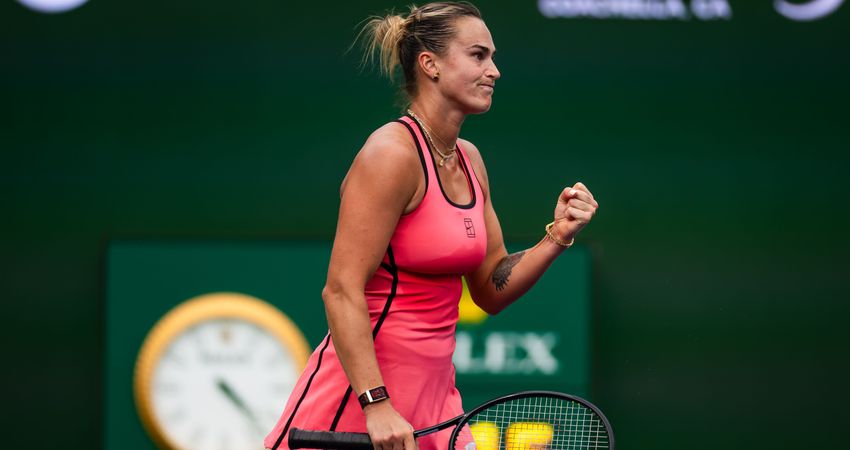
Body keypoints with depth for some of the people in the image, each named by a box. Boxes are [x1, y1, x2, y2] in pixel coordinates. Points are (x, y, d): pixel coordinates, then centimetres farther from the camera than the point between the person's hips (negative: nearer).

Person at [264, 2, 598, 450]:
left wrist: (556, 237, 1)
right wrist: (376, 405, -26)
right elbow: (342, 291, -20)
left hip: (433, 391, 8)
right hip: (362, 390, -8)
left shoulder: (469, 159, 10)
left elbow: (491, 291, 16)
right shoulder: (392, 153, -14)